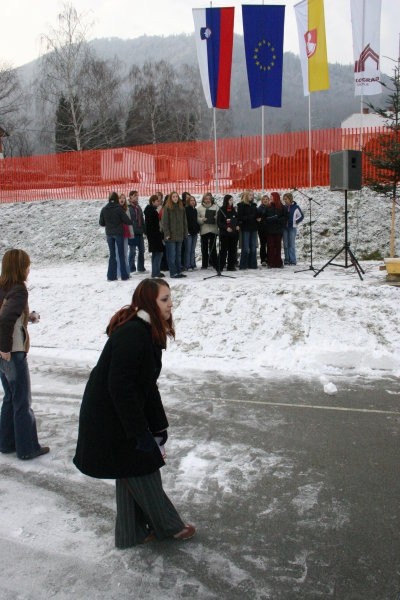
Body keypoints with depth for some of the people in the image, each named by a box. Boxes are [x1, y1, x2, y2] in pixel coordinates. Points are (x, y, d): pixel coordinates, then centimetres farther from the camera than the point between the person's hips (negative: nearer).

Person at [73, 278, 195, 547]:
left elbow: (146, 383, 10)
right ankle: (168, 525, 26)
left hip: (123, 414, 10)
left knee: (132, 472, 18)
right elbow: (119, 386, -28)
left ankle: (132, 533, 33)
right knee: (141, 470, 6)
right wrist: (141, 432, -22)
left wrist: (158, 425, 9)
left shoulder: (148, 331, 4)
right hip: (108, 418, -9)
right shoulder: (131, 334, -26)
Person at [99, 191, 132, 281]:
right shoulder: (119, 208, -13)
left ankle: (111, 275, 9)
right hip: (118, 233, -3)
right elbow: (127, 220, -12)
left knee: (112, 254, 11)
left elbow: (101, 222, 4)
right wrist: (131, 222, 10)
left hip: (109, 234, 3)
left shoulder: (104, 209, -2)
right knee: (121, 254, 6)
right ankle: (124, 275, 9)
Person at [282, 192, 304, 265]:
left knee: (292, 244, -3)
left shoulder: (296, 207, -3)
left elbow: (301, 216, 6)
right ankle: (287, 259, 10)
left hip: (292, 228, -3)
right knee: (285, 245, 4)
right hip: (284, 228, 3)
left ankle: (293, 260, 1)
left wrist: (296, 222, 3)